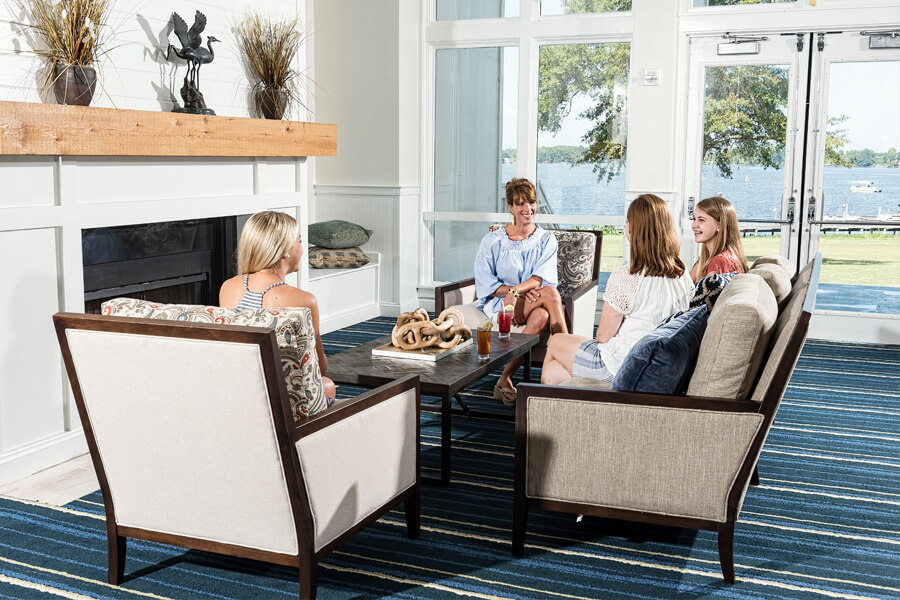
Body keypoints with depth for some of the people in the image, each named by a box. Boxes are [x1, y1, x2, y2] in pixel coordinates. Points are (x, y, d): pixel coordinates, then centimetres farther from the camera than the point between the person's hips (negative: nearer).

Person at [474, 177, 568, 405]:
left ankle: (504, 379, -34)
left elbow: (542, 277, -7)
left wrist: (516, 290, -27)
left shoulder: (546, 239, 8)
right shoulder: (493, 240, 3)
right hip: (497, 303, -2)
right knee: (550, 292, -31)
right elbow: (484, 284, -5)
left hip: (534, 300, 2)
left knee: (541, 316, -37)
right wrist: (519, 292, -19)